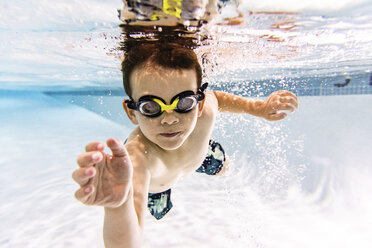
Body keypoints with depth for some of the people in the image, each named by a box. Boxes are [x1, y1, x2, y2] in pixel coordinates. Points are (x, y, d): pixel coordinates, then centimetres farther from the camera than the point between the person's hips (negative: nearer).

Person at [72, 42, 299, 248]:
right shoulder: (138, 155, -53)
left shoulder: (206, 108, -40)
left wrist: (258, 107, -23)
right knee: (158, 211, 33)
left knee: (221, 168, 30)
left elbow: (217, 97, -12)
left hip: (197, 154, 2)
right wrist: (118, 205, -80)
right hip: (152, 181, -1)